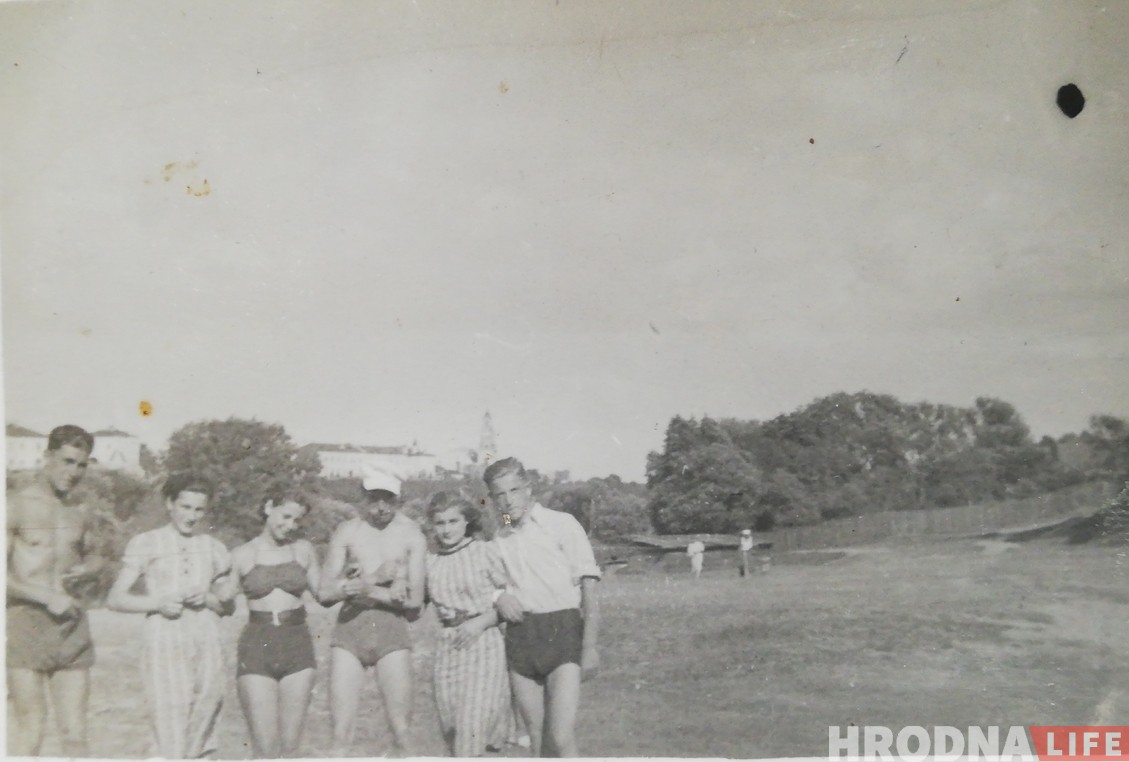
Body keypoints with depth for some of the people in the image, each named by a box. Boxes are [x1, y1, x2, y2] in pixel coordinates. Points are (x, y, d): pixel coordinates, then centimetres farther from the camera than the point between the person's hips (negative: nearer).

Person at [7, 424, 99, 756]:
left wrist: (88, 567, 6)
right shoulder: (16, 505, -5)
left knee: (75, 732, 3)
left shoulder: (79, 512, 13)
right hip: (25, 620, -5)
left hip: (70, 622, 5)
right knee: (31, 727, -6)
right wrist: (48, 597, -16)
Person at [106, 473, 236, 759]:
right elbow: (115, 598, 3)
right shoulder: (146, 543, 5)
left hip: (207, 649, 3)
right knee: (172, 747, -10)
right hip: (164, 648, -3)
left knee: (203, 745, 4)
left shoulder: (214, 548, 14)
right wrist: (157, 603, -12)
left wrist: (207, 599, -3)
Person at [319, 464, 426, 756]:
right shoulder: (346, 531, 1)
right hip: (349, 632, 0)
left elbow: (414, 600, -3)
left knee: (401, 730, 2)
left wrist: (367, 588, -13)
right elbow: (327, 592, -6)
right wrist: (377, 575, -16)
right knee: (341, 732, -1)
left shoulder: (412, 536, 0)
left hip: (393, 632, 0)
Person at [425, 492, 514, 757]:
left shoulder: (484, 551, -4)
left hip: (484, 643, -4)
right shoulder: (430, 562, 8)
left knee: (472, 727, -11)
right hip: (448, 647, 4)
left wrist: (481, 622, -14)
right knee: (451, 728, 8)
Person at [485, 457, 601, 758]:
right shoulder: (499, 541, 14)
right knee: (538, 740, 8)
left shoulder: (561, 524, 0)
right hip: (519, 639, 5)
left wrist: (589, 646, -9)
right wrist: (498, 597, 0)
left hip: (562, 633, -5)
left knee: (561, 738, -15)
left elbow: (589, 587, -3)